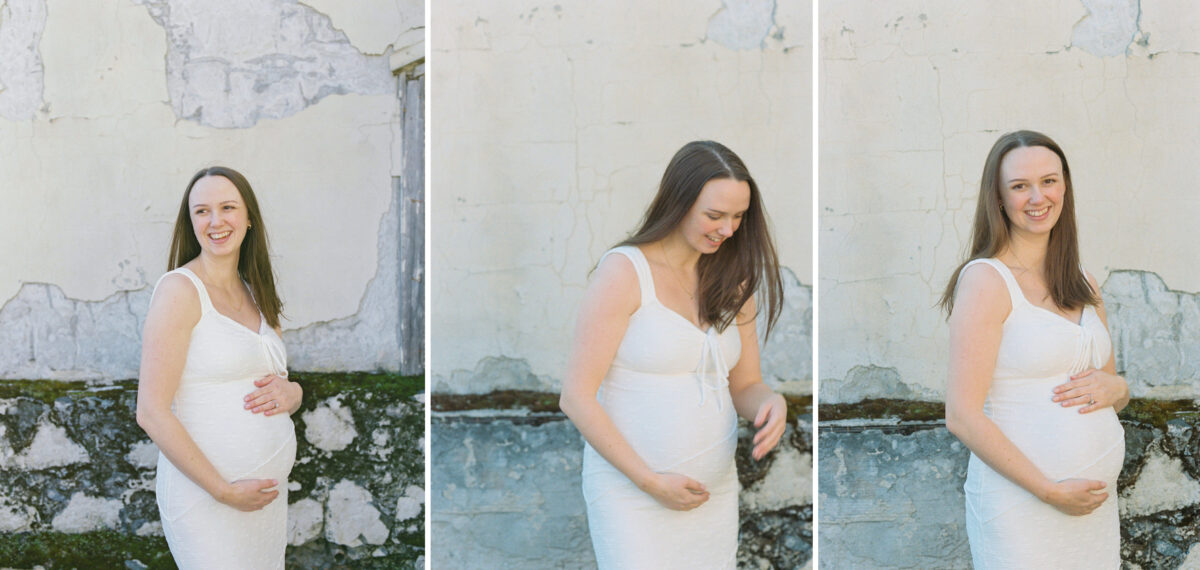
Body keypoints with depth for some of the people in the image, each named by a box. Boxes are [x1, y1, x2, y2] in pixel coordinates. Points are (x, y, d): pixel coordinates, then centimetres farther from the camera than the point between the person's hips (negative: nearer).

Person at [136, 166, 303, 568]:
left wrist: (291, 392, -3)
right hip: (206, 498, -7)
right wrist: (226, 491, -18)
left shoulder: (256, 296, 12)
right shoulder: (180, 289, -10)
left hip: (270, 489, 7)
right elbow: (151, 413, -16)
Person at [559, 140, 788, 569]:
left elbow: (744, 386, 14)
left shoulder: (732, 283, 9)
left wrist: (772, 404, -11)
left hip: (713, 496, 6)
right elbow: (576, 396, -14)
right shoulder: (624, 271, -11)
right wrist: (651, 482, -17)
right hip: (629, 493, -6)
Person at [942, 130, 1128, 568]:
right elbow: (962, 417, -16)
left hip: (1098, 499, 6)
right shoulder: (985, 279, -9)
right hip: (1020, 505, -6)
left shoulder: (1084, 286, 12)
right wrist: (1051, 491, -17)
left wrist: (1115, 388, -2)